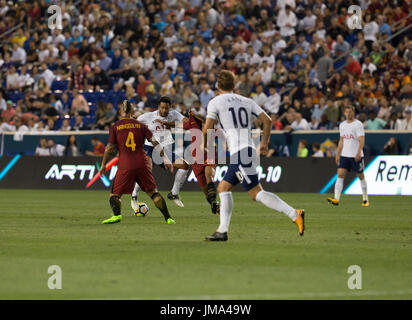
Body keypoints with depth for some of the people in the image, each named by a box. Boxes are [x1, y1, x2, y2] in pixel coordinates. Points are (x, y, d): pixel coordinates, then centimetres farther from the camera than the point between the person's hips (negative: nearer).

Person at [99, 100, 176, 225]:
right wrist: (165, 159, 9)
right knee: (153, 191, 14)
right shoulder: (140, 125, 8)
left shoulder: (115, 127, 3)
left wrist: (103, 165, 11)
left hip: (125, 165, -2)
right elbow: (155, 142, 5)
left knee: (114, 194, 7)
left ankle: (117, 215, -20)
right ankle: (168, 218, 6)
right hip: (142, 163, 2)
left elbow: (110, 148, 0)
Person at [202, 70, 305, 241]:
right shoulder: (246, 101, 18)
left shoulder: (215, 102, 2)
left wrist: (204, 146, 13)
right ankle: (222, 231, 9)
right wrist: (264, 142, 25)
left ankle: (295, 215, -21)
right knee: (223, 187, 15)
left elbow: (207, 129, -5)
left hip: (239, 152, -8)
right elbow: (267, 120, 13)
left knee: (256, 193, -11)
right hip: (249, 149, 8)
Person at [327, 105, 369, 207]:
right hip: (344, 155, 5)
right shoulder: (342, 125, 12)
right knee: (340, 175, -9)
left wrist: (359, 152, -27)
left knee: (361, 176, 5)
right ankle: (336, 199, -17)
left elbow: (361, 140, -15)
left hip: (356, 156, -5)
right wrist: (337, 154, 13)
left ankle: (365, 200, 18)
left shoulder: (358, 124, -6)